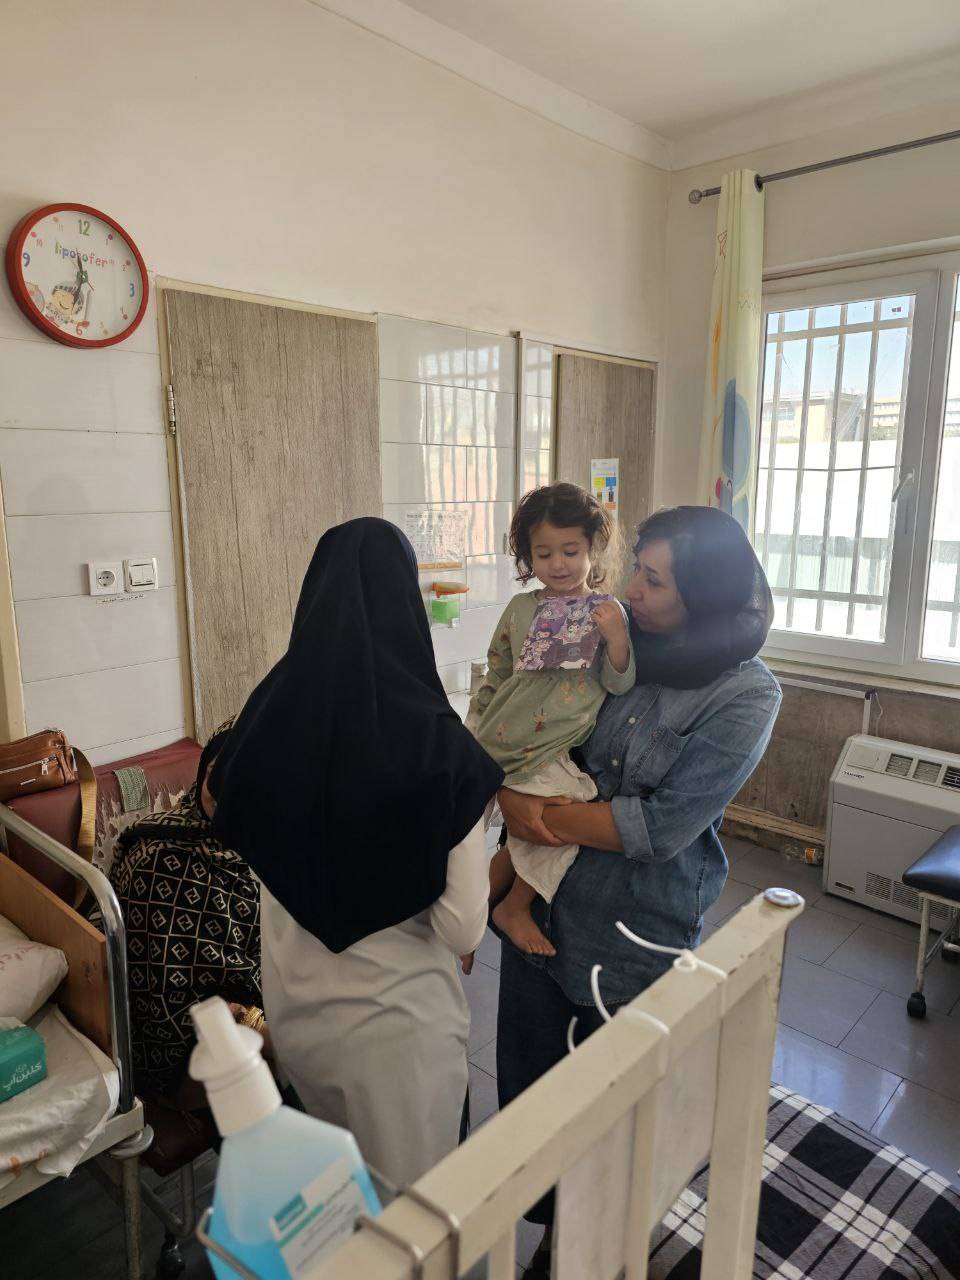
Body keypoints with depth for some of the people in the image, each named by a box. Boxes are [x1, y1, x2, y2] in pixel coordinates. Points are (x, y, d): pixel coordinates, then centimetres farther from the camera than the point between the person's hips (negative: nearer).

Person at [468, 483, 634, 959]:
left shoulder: (608, 613, 3)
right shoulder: (520, 609, 9)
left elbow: (619, 684, -2)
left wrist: (616, 635, -19)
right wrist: (473, 729, 15)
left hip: (554, 753, -1)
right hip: (499, 741, 1)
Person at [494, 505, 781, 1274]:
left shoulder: (746, 694, -15)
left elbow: (663, 824, -21)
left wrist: (539, 813, -16)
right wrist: (518, 804, -17)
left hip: (633, 934, -4)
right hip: (542, 907, 4)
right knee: (525, 1085, 19)